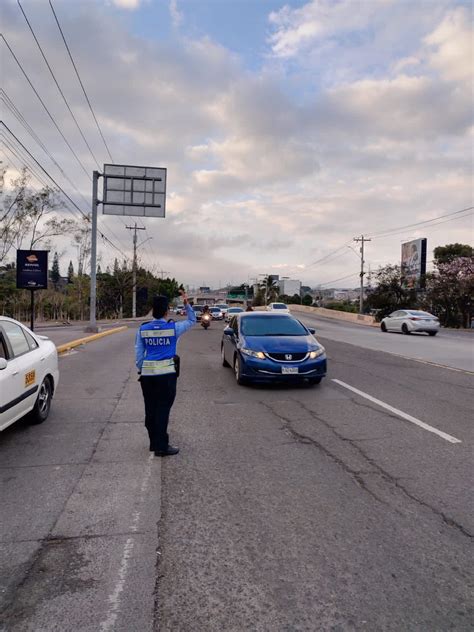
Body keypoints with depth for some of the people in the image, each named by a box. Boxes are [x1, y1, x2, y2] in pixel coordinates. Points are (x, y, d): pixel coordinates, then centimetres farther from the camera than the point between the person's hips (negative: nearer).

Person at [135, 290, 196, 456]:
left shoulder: (143, 329, 3)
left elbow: (138, 354, 6)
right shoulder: (173, 328, -5)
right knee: (162, 410, -1)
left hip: (147, 374, 4)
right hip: (166, 374, -4)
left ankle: (154, 443, 25)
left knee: (150, 410, 13)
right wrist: (186, 304, 10)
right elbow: (192, 320, 12)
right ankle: (161, 447, 3)